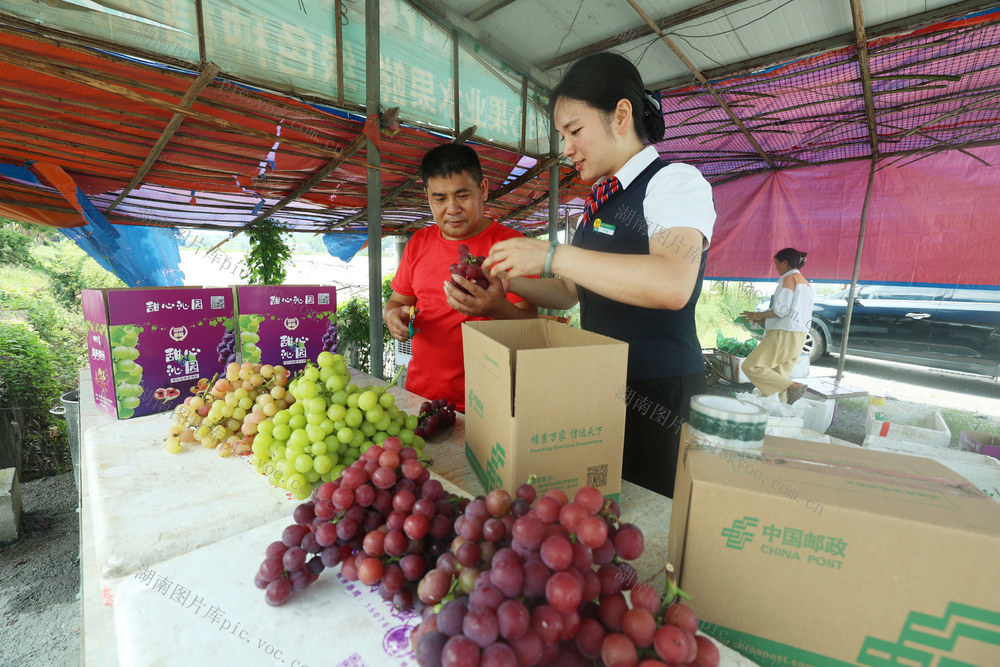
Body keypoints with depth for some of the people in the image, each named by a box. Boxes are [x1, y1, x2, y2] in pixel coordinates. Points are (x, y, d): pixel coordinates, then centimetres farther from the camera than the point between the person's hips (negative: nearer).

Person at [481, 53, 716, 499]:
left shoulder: (675, 181, -9)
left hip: (659, 398, -7)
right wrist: (509, 281, 5)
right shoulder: (599, 204, 16)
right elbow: (569, 293, 21)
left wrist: (551, 255, -26)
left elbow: (673, 286, -29)